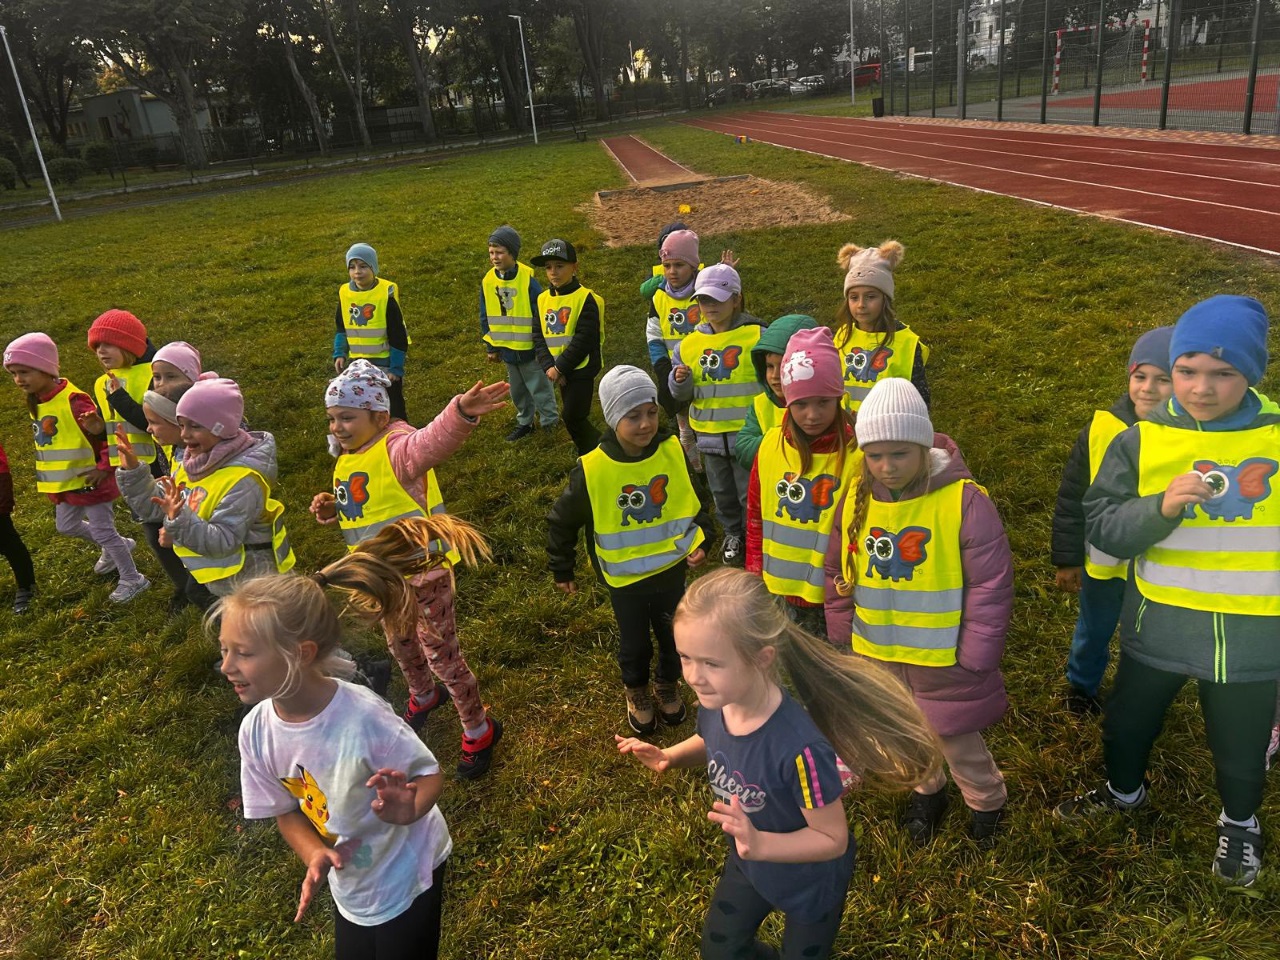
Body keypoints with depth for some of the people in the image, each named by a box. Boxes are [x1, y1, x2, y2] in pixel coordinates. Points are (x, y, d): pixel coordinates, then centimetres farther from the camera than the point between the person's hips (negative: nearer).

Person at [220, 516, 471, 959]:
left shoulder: (362, 715, -34)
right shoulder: (256, 731, -17)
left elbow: (431, 776, -21)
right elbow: (286, 811, -3)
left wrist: (409, 809, -42)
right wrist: (315, 856, -21)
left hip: (407, 875, -5)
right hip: (352, 883, 5)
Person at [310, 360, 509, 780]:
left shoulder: (396, 449, -26)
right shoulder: (346, 461, 2)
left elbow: (433, 440, -50)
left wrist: (462, 413, -72)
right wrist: (331, 508, -6)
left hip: (423, 575, -9)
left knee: (442, 654, 4)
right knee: (399, 644, 28)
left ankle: (479, 730, 26)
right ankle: (423, 695, 58)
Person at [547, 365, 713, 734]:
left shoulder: (673, 451, -15)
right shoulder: (592, 470, -23)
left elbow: (694, 499, 1)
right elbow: (562, 521, -8)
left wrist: (701, 539, -13)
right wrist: (562, 570, 2)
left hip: (672, 568, 2)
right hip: (625, 578, -2)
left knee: (673, 635, 23)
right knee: (634, 643, 19)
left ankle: (667, 684, 53)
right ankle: (636, 691, 49)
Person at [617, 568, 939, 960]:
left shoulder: (799, 747, -43)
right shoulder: (713, 704, -23)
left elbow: (833, 839, -29)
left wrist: (760, 844, -42)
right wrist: (670, 756, -15)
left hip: (809, 884, -6)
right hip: (747, 867, 6)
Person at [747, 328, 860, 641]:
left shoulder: (857, 452, -17)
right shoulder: (771, 445, -4)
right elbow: (756, 515, 6)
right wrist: (756, 573, 8)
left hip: (837, 593, -4)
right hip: (786, 589, 4)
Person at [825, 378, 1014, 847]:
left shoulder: (964, 500, -21)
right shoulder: (856, 501, -6)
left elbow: (991, 585, -16)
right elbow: (838, 572, 7)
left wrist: (973, 658, -14)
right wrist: (843, 634, 5)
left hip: (943, 659, -4)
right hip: (878, 654, 5)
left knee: (956, 737, 14)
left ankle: (987, 800, 44)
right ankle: (927, 790, 53)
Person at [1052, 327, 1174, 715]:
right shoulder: (1101, 429, -15)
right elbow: (1071, 498, -7)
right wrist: (1067, 558, -4)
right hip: (1103, 560, 1)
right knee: (1094, 629, 23)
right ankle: (1082, 684, 49)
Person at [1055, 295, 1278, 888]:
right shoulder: (1141, 442, -10)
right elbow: (1100, 527, -12)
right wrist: (1160, 508, -28)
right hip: (1159, 627, 1)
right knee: (1126, 725, 22)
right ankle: (1124, 792, 53)